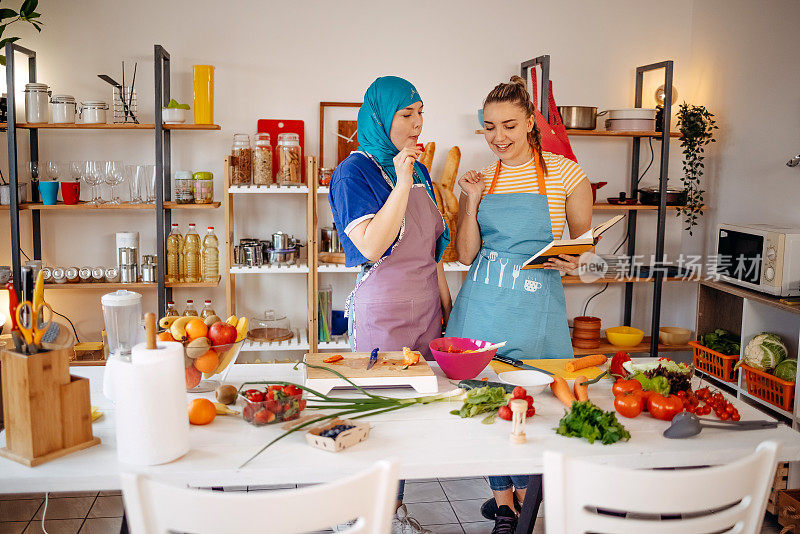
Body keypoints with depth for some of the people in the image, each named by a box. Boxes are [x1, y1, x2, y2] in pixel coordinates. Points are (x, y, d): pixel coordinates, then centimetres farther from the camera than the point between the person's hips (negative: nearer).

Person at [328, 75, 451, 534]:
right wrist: (402, 184, -23)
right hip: (382, 312, -7)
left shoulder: (419, 170, 12)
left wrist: (445, 298, 17)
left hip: (425, 307, 7)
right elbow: (371, 247, -22)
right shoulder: (355, 172, -10)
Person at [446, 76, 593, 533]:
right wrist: (472, 201, -7)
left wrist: (573, 261, -15)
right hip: (482, 302, 3)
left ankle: (524, 492, 32)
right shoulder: (482, 180, 7)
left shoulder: (565, 173, -2)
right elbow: (466, 255, 4)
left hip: (536, 304, -3)